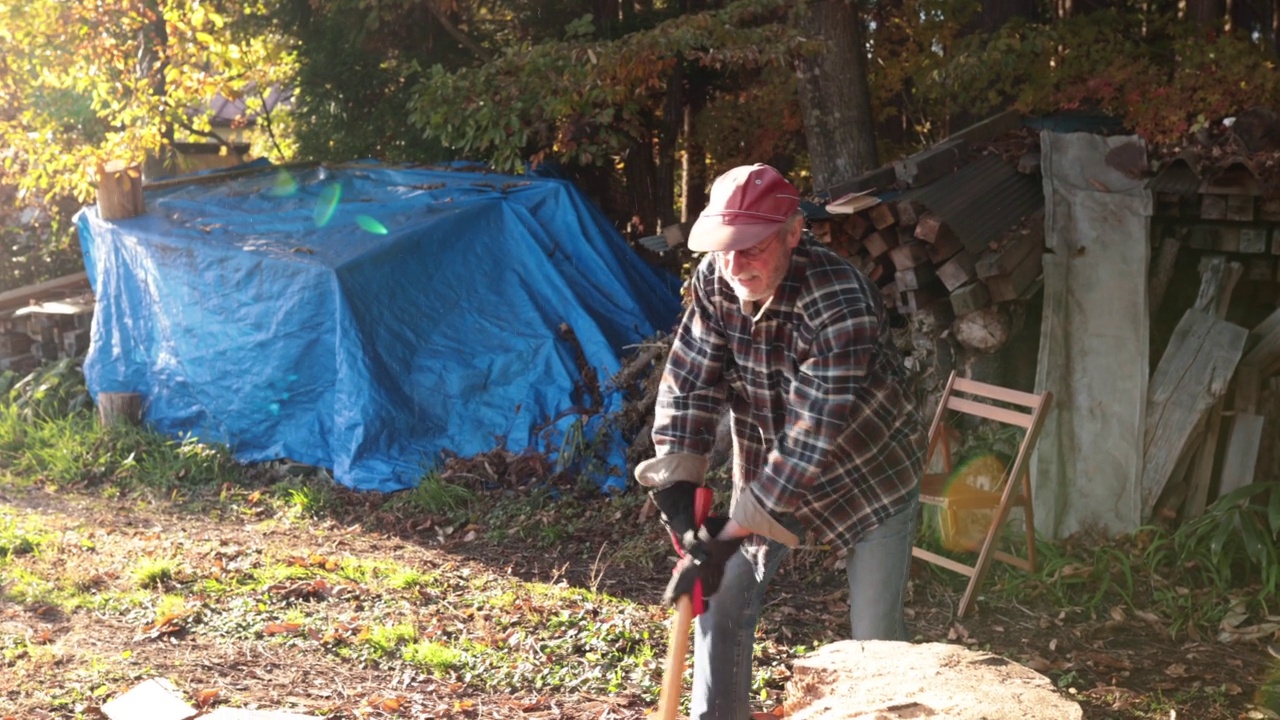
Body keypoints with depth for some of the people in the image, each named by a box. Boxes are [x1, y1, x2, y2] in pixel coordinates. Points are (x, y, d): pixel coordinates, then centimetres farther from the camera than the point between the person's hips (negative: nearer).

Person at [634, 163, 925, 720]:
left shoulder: (839, 304, -34)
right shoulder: (714, 282, -15)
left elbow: (814, 438, -35)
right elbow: (688, 383, -9)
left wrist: (731, 535, -34)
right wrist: (677, 483, -21)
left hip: (870, 470, -5)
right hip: (767, 469, 5)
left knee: (875, 632, -2)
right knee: (721, 600, 3)